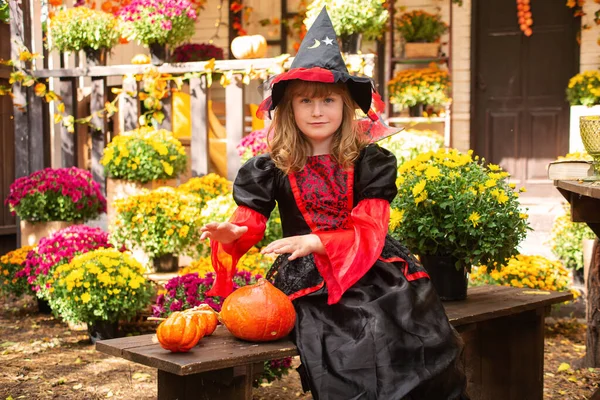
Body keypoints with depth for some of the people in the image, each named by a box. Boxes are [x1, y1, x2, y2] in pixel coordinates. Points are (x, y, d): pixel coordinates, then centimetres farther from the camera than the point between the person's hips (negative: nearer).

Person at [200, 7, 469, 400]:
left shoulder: (371, 162, 4)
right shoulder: (271, 170, 7)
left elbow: (368, 233, -4)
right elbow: (248, 224, 10)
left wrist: (315, 242, -22)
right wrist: (230, 235, -15)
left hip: (372, 271, 2)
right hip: (309, 283, -1)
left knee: (414, 340, -23)